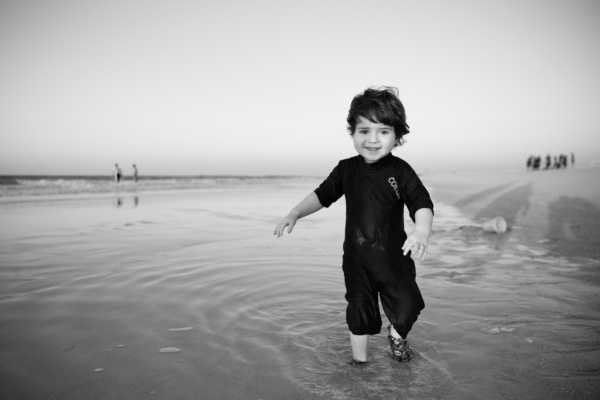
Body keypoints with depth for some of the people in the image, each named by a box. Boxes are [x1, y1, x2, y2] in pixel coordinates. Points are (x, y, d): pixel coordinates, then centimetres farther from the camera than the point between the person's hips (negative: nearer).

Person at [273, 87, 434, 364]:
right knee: (359, 311, 9)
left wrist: (422, 230, -40)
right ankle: (359, 360, 32)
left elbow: (422, 203, -20)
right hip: (357, 259, 1)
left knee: (407, 306, 5)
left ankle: (396, 336, 40)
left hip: (394, 257, -1)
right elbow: (322, 195, 7)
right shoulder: (346, 169, -4)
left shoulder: (400, 171, -12)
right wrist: (294, 214, -3)